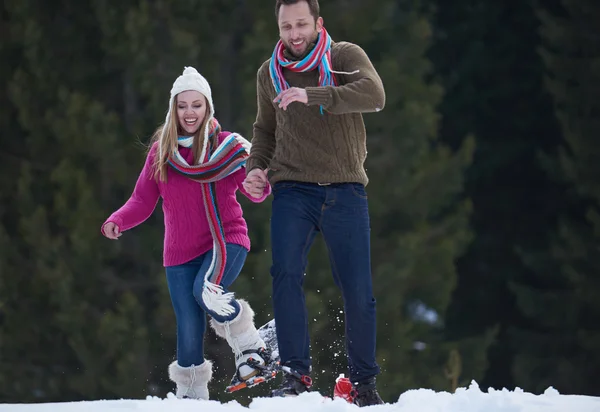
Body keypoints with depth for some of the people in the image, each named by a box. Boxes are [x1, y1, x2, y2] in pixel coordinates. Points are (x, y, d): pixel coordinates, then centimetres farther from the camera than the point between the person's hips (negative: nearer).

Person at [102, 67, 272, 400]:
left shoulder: (227, 146, -2)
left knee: (206, 291, -32)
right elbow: (143, 201, 7)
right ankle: (191, 396, 17)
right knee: (190, 332, -1)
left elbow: (256, 193, -8)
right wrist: (118, 222, -12)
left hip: (226, 240, -3)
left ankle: (250, 345, -11)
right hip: (181, 252, 3)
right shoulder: (161, 152, 6)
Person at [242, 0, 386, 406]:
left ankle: (364, 382, 15)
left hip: (345, 189, -2)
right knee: (287, 274, -19)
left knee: (358, 292, -1)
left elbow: (374, 94, -23)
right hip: (293, 190, 2)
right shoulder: (269, 74, 10)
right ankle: (296, 374, -16)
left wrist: (312, 95, -33)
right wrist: (255, 167, 5)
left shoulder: (345, 57, -2)